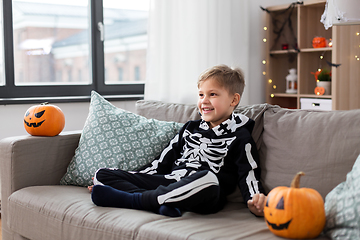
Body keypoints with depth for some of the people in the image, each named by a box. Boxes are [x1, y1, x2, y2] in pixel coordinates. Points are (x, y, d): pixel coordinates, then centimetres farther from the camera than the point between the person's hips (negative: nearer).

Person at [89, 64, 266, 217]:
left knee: (206, 178, -44)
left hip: (203, 197, -5)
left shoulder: (239, 137, 7)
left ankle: (130, 199, -30)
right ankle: (161, 203, -28)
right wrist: (135, 180, 17)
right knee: (102, 175, -3)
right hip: (170, 182, 6)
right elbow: (163, 161, 24)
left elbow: (249, 174, 0)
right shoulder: (190, 128, 24)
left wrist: (255, 201, -22)